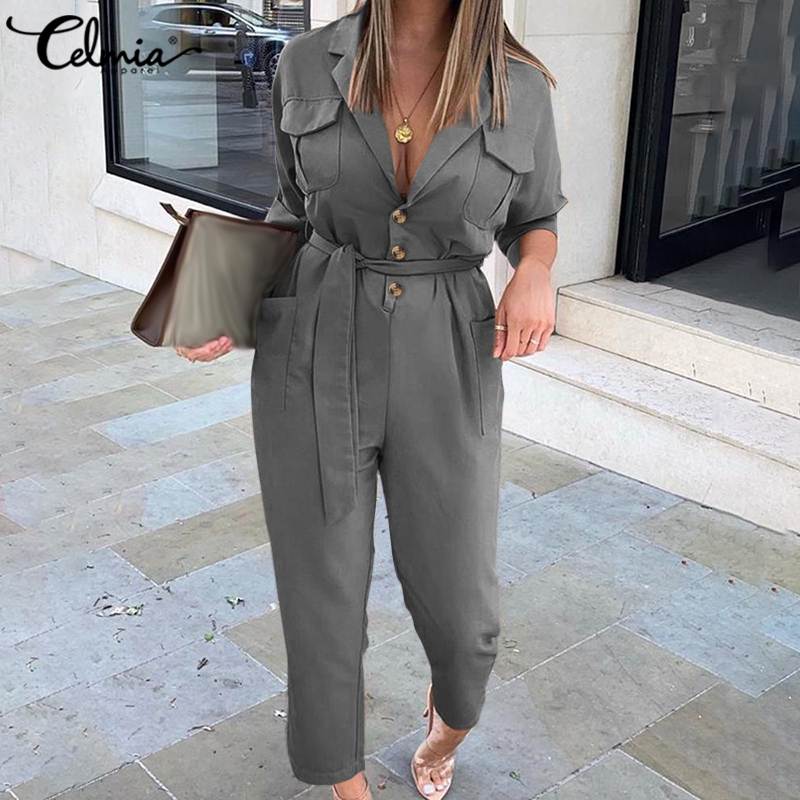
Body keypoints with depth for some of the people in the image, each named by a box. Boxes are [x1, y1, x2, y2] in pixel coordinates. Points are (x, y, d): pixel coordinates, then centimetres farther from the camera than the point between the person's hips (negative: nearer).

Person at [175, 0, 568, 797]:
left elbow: (534, 217, 11)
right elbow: (298, 209, 9)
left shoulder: (522, 89, -4)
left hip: (447, 376, 0)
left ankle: (449, 711, 48)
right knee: (323, 602, 7)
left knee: (459, 609, 9)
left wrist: (535, 272, -12)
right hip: (313, 367, 0)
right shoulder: (307, 64, -3)